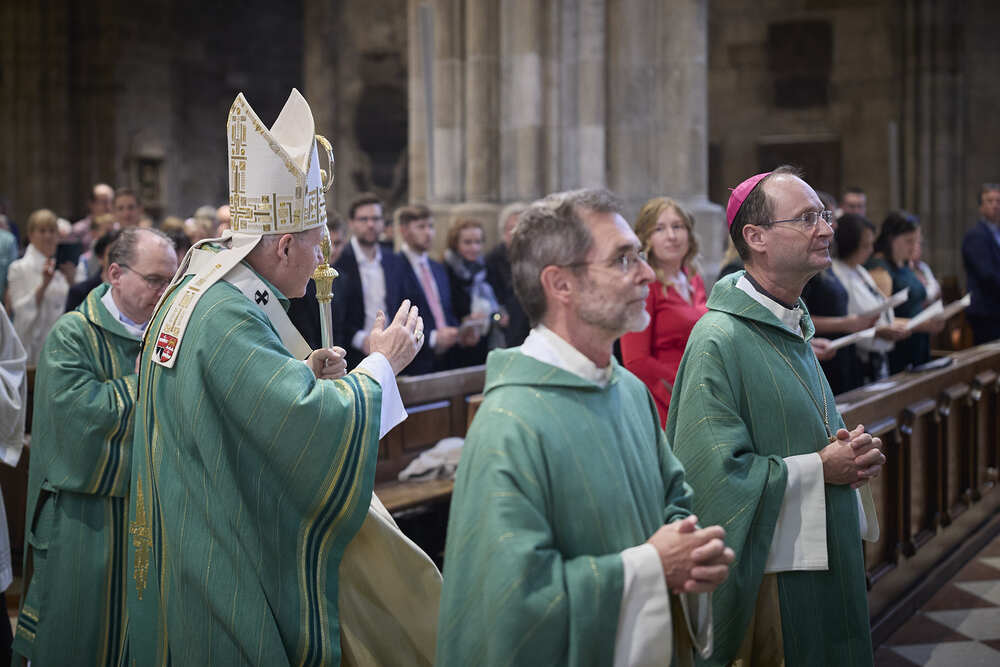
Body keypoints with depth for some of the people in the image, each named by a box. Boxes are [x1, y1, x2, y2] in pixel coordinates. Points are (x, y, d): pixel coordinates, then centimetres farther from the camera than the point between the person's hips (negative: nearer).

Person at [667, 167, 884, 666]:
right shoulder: (720, 340, -18)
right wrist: (820, 469, -16)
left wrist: (853, 454, 0)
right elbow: (715, 471, -24)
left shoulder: (792, 327, 11)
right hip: (768, 571, -9)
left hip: (825, 560, 9)